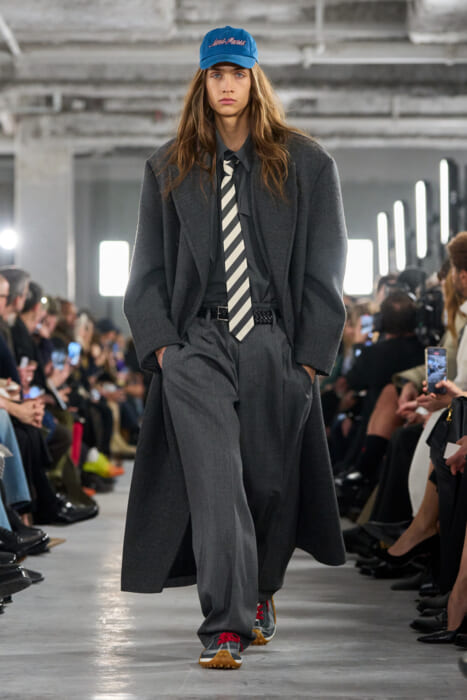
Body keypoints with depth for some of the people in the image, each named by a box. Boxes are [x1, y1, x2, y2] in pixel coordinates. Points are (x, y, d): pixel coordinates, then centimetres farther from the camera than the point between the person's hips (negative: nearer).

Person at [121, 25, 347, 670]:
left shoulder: (304, 164, 7)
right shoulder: (170, 168, 12)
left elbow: (324, 269, 5)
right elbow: (148, 268, 13)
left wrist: (311, 355, -3)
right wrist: (160, 343, 0)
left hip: (276, 344, 0)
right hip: (197, 344, 0)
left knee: (272, 477, 7)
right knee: (213, 476, -14)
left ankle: (260, 592, 32)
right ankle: (226, 624, -16)